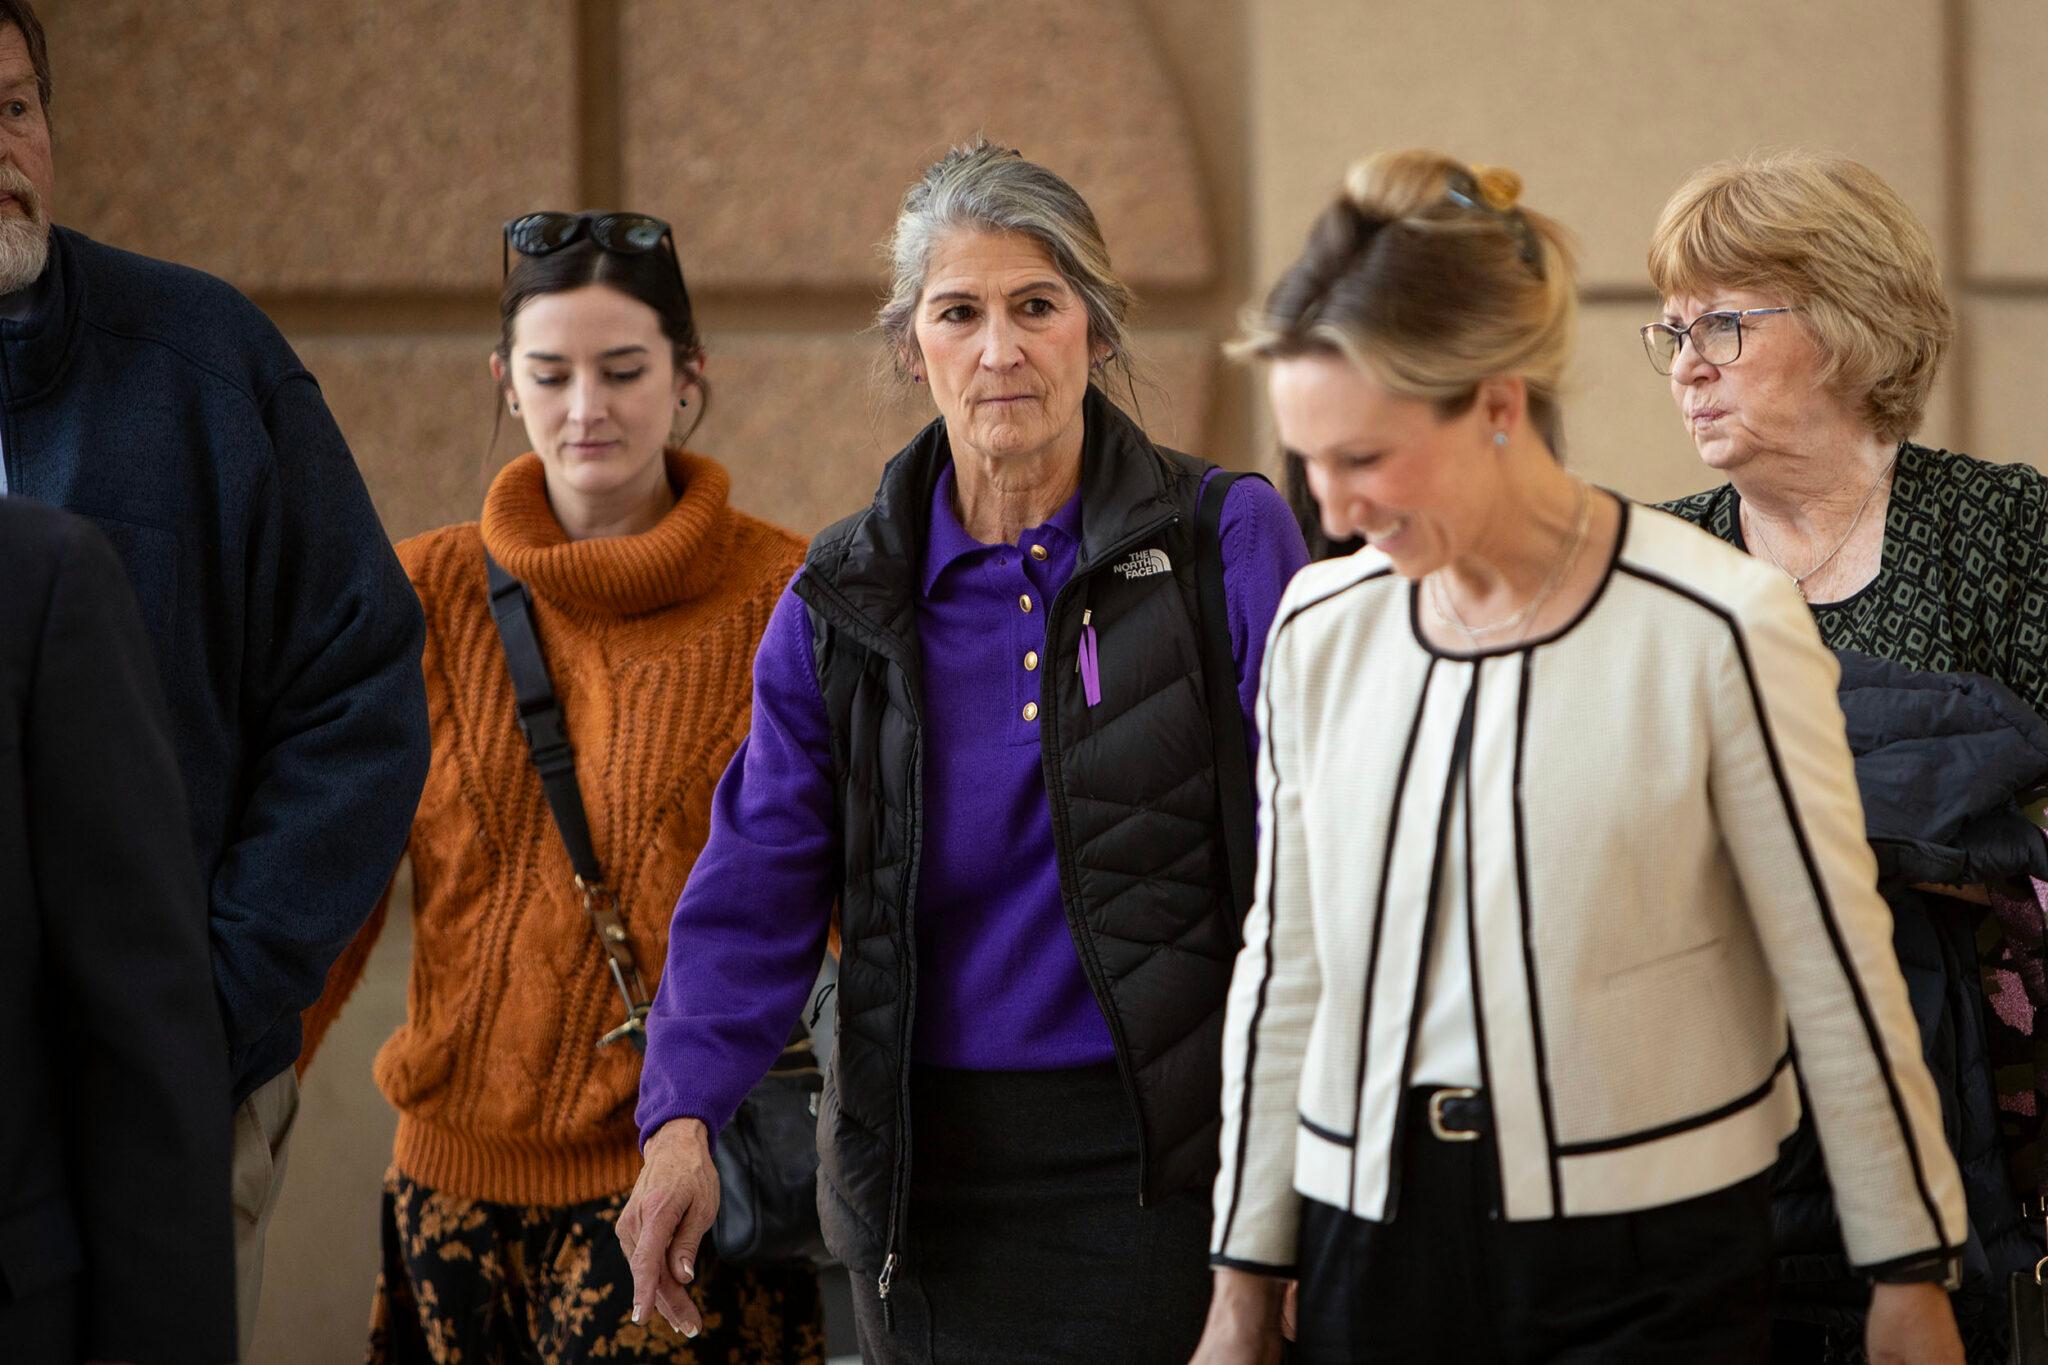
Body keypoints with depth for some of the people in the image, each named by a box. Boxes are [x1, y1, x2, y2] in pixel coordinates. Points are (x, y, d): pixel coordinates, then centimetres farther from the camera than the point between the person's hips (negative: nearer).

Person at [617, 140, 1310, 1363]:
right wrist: (683, 1115, -13)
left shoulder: (1228, 542, -3)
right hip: (929, 1172, 3)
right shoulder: (843, 599, 6)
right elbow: (760, 883, 2)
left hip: (1155, 1168, -3)